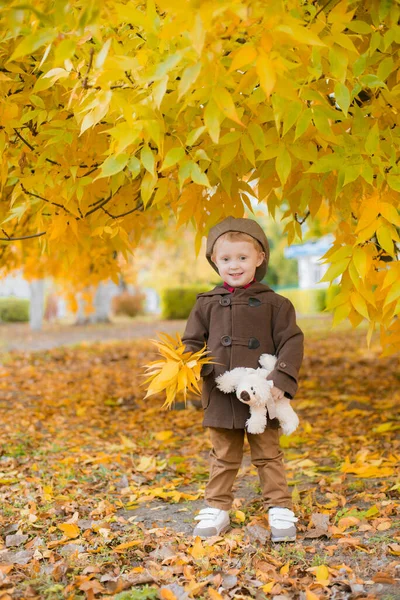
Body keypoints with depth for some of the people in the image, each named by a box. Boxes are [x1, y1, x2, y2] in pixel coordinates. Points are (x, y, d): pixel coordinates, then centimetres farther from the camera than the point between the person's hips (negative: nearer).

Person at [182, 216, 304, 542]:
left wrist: (281, 380, -17)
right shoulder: (207, 304, 4)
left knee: (268, 455, 10)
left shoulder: (274, 303, -2)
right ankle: (217, 509, 26)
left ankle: (280, 509, 21)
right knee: (223, 458, 14)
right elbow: (191, 342, 9)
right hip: (221, 397, 2)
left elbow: (291, 343, -5)